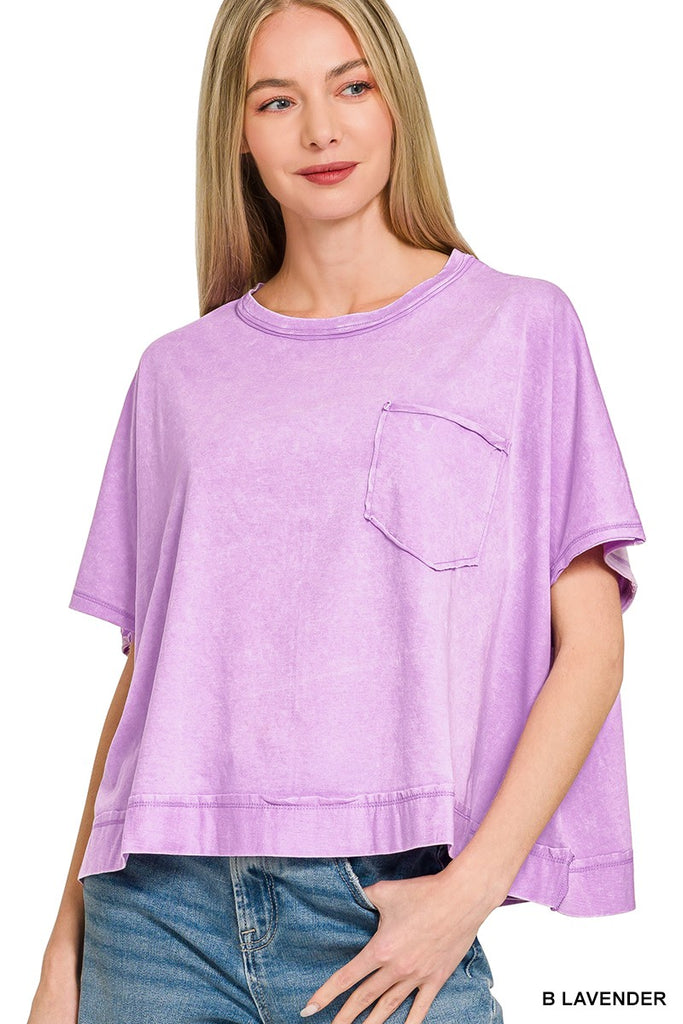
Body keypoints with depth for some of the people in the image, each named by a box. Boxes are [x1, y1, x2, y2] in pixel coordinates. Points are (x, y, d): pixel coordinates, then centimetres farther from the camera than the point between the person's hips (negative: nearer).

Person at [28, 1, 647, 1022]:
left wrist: (471, 886, -11)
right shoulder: (179, 374, 9)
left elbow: (592, 649, -1)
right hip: (162, 904, 2)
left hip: (391, 908, -2)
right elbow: (144, 676, 11)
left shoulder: (522, 327, 2)